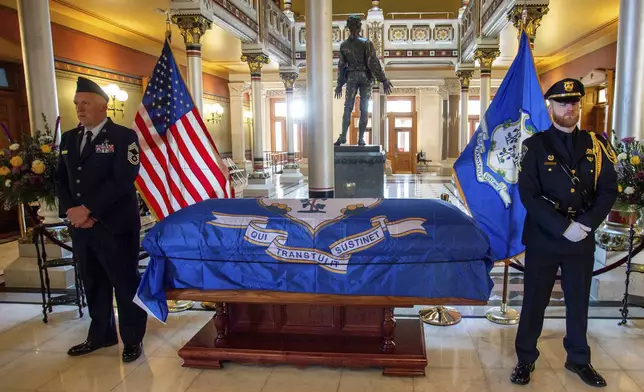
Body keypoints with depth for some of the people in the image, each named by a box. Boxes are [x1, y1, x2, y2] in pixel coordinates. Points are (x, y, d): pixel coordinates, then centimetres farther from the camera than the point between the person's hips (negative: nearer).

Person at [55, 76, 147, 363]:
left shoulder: (124, 137, -6)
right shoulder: (68, 139, 15)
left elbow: (122, 180, -16)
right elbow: (61, 180, 13)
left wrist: (88, 209, -17)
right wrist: (72, 212, -4)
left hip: (114, 225, -6)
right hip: (80, 226, 6)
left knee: (125, 283, 3)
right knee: (93, 284, 16)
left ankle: (133, 338, 18)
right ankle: (101, 334, 32)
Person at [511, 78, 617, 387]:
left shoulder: (595, 145, 4)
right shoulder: (535, 146, -6)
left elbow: (608, 191, 1)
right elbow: (528, 195, -12)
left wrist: (586, 224, -13)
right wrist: (563, 228, -18)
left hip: (583, 239, 3)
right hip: (543, 239, -3)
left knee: (578, 302, 16)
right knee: (535, 302, 9)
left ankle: (578, 359, 35)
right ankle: (526, 359, 26)